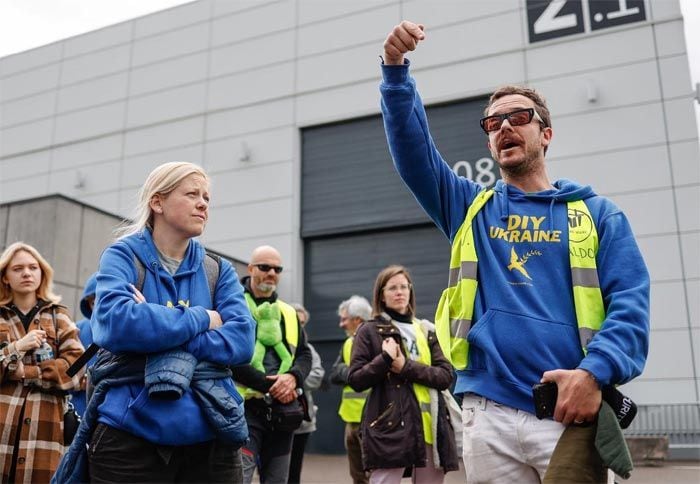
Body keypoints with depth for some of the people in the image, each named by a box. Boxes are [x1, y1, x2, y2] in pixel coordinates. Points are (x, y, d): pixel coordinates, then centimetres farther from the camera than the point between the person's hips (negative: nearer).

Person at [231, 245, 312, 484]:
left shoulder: (289, 313, 17)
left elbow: (305, 354, 14)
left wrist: (293, 377, -8)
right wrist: (269, 386, -16)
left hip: (282, 411, 6)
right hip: (245, 408, -6)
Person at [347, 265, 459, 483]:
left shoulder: (427, 331, 15)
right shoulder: (369, 331, 5)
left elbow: (446, 376, 3)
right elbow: (355, 380, 0)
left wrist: (406, 367, -10)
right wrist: (384, 359, -14)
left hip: (429, 426, 4)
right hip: (389, 426, -4)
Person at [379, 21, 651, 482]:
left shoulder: (597, 213, 8)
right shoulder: (470, 207, 15)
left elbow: (630, 302, -3)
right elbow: (411, 146, 3)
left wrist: (596, 372, -19)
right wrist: (396, 68, -9)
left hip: (572, 413, -1)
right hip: (488, 414, 2)